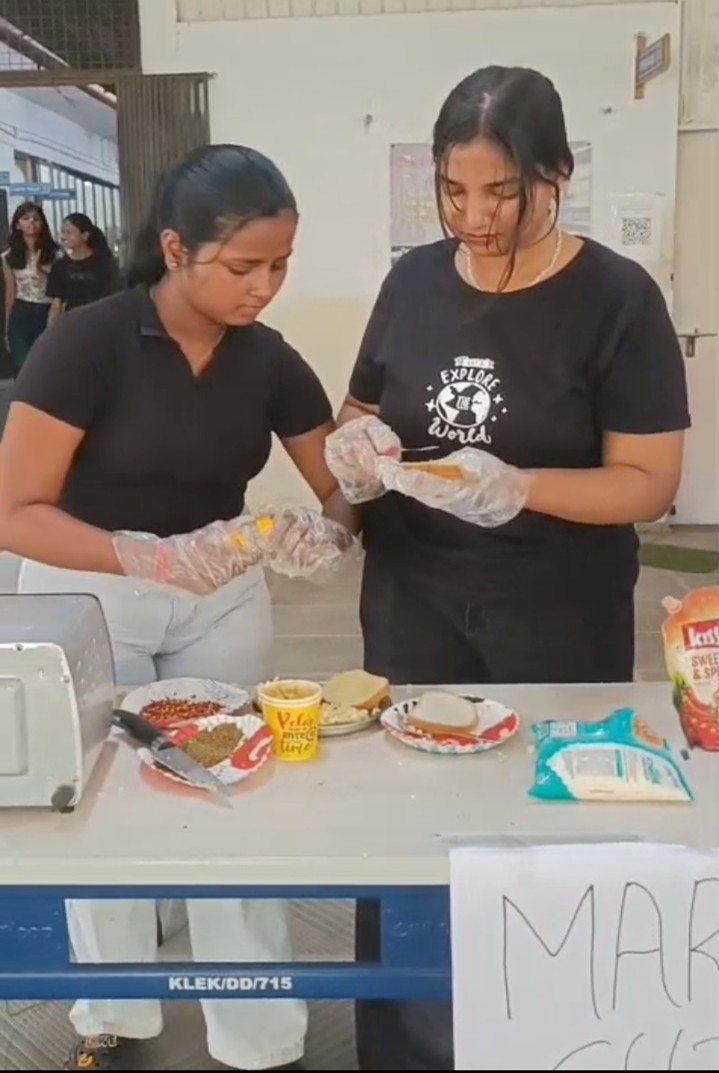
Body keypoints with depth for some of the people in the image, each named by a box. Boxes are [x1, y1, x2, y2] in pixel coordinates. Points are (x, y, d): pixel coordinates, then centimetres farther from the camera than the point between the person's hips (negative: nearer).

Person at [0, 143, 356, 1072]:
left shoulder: (271, 363, -8)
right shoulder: (85, 344, -21)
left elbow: (341, 495, -2)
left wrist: (322, 534, -26)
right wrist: (156, 555, -37)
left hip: (221, 598, 3)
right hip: (85, 594, -3)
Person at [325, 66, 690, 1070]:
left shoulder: (617, 299, -11)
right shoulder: (414, 280, 1)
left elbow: (650, 481, -13)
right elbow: (361, 417, 11)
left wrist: (518, 488, -29)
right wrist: (357, 447, -12)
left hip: (558, 619, -3)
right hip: (411, 602, 4)